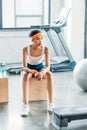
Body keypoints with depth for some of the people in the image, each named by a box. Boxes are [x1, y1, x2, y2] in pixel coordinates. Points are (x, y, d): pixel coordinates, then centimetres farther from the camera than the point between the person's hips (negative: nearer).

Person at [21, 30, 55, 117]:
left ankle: (51, 103, -32)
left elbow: (48, 66, -25)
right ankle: (25, 105, -42)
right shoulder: (26, 49, -26)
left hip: (40, 67, 1)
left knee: (49, 75, -33)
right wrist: (34, 72, -49)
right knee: (25, 76, -38)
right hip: (29, 68, -1)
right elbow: (24, 67, -29)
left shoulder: (45, 49, -23)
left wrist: (42, 72, -47)